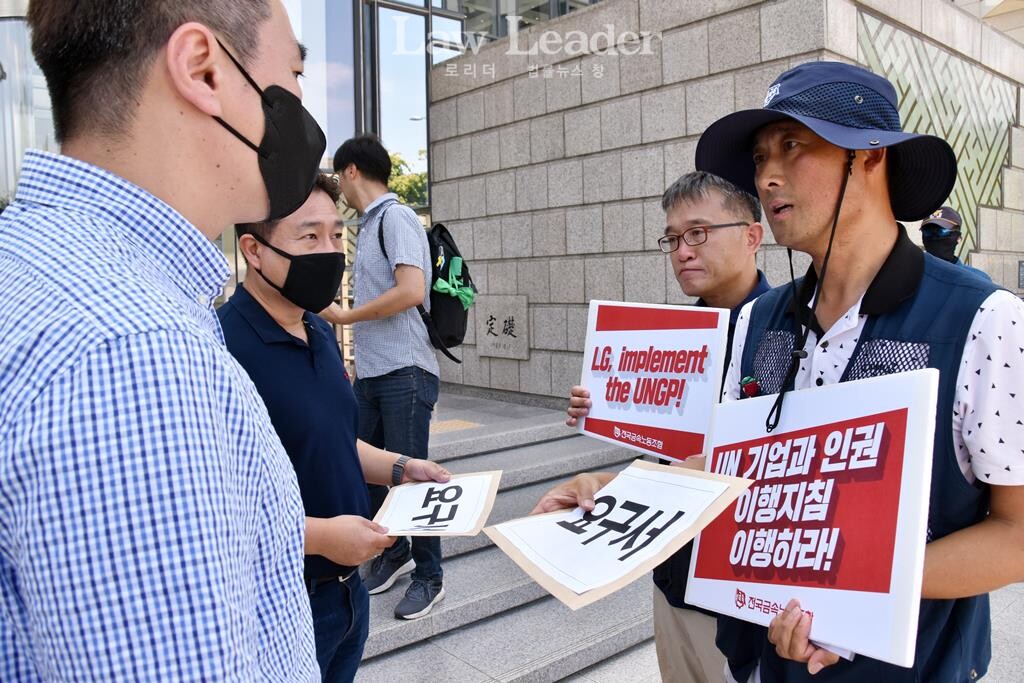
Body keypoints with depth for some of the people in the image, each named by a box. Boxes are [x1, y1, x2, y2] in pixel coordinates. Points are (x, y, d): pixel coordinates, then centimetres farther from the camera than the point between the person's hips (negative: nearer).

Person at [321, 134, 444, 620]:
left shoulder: (396, 217, -10)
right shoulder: (368, 226, 15)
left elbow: (411, 291, -23)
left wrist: (344, 317, -11)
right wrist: (356, 362, 15)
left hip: (404, 373, -9)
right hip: (370, 374, 9)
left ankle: (429, 576, 18)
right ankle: (394, 552, 33)